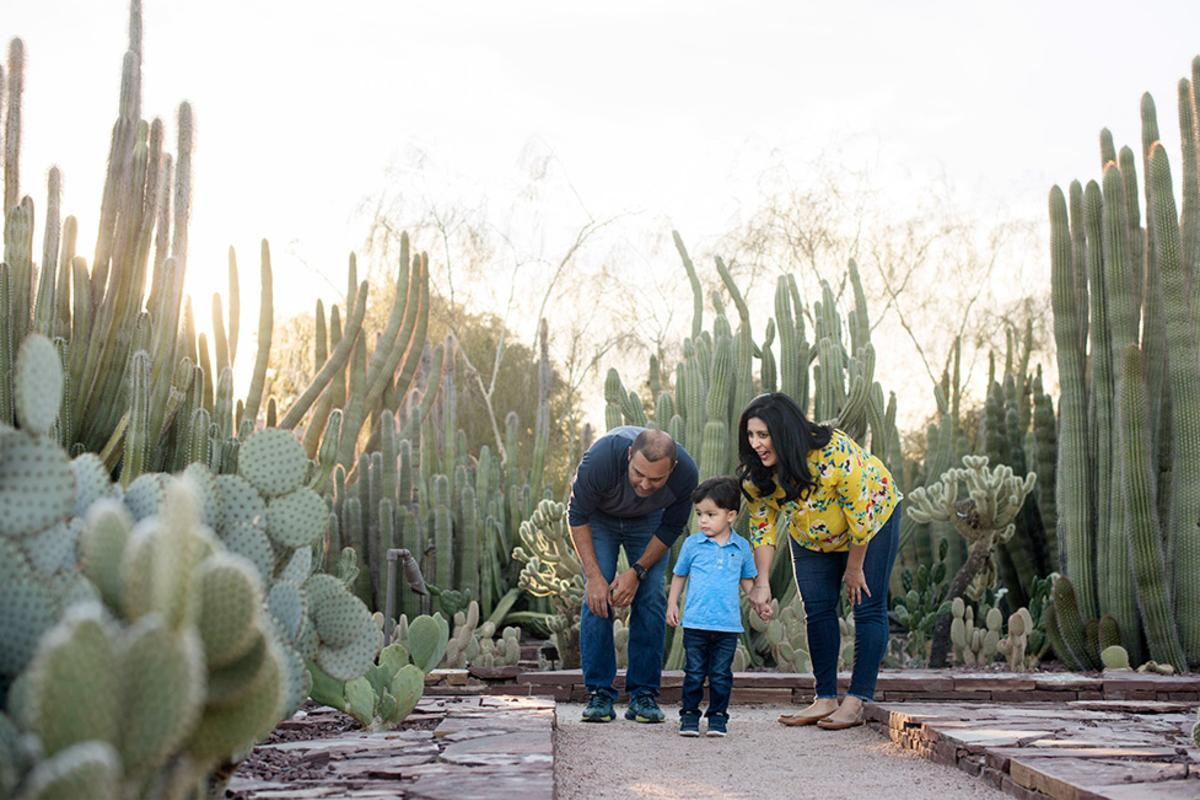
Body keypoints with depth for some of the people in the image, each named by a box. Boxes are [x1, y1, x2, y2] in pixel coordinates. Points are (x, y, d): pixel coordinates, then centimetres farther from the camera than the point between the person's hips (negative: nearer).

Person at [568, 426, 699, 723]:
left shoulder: (686, 473, -34)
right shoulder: (602, 457, -41)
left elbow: (671, 528, -14)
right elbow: (577, 516, -25)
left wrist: (637, 571, -21)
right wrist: (594, 576, -29)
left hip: (647, 520, 2)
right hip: (599, 515, -1)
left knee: (651, 598, -11)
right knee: (597, 597, -15)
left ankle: (643, 694, -2)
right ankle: (598, 693, -8)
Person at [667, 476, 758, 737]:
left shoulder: (742, 547, 4)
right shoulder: (692, 544, 2)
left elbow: (747, 579, 16)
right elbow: (679, 575, 12)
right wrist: (672, 604, 7)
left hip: (728, 625, 1)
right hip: (695, 623, -1)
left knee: (721, 676, 6)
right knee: (694, 674, 5)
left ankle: (718, 716, 16)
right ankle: (689, 715, 14)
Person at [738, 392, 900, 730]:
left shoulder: (835, 452, -38)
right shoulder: (754, 472, -22)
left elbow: (861, 515, -28)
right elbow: (761, 524, -12)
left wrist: (854, 569, -17)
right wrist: (761, 582, -19)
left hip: (873, 517, -5)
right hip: (812, 537, 5)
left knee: (868, 608, -9)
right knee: (817, 610, 0)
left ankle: (857, 702, -6)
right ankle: (826, 699, 6)